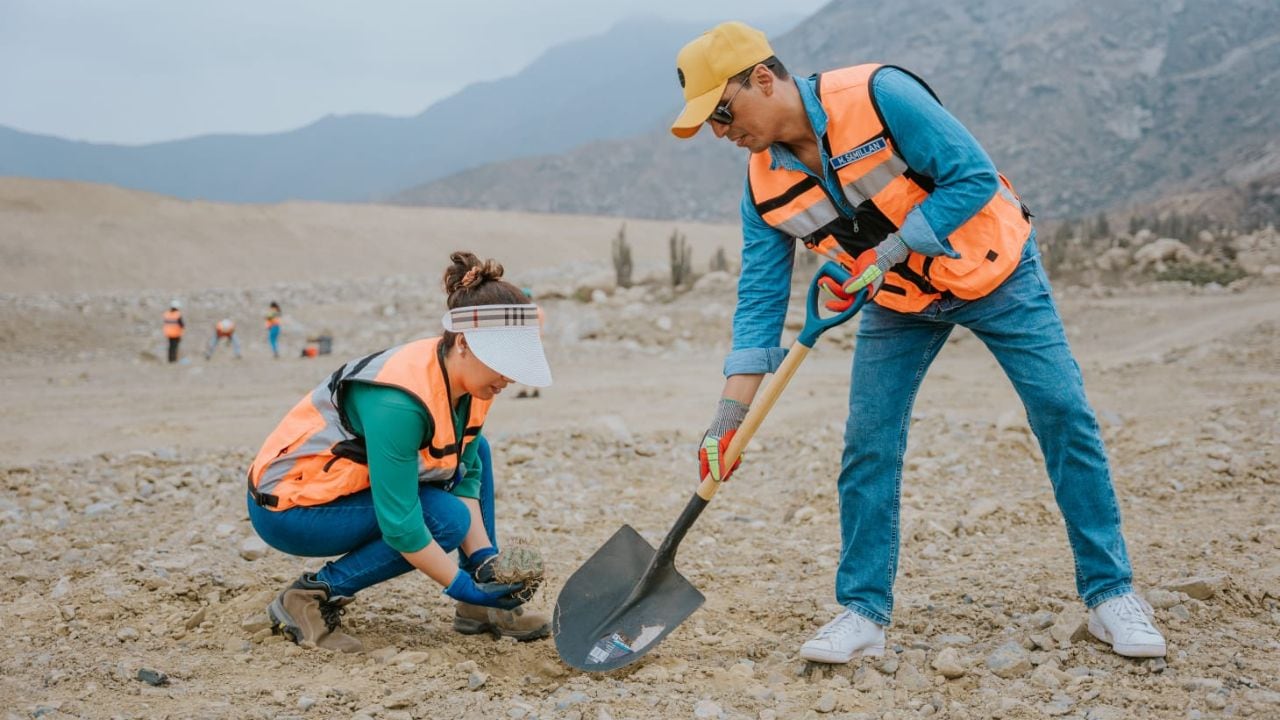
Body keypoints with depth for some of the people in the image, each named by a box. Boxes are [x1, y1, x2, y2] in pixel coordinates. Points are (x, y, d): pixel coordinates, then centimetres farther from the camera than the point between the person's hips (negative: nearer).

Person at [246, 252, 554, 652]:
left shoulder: (468, 381, -8)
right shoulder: (400, 400, -33)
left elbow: (465, 474, -2)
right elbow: (399, 524, -31)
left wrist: (486, 560, -12)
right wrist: (463, 585, -23)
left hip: (351, 483, 9)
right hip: (288, 506, -9)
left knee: (474, 451, 2)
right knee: (444, 518, -23)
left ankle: (484, 605, 4)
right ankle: (310, 598, -12)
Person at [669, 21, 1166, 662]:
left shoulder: (878, 94, -27)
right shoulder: (765, 184, -10)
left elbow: (974, 177, -25)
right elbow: (760, 297, -8)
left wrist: (884, 254, -29)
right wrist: (729, 415, -14)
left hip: (990, 270, -4)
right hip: (898, 302, 4)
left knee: (1065, 415, -6)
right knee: (868, 446, -5)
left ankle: (1110, 592, 7)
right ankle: (864, 610, 7)